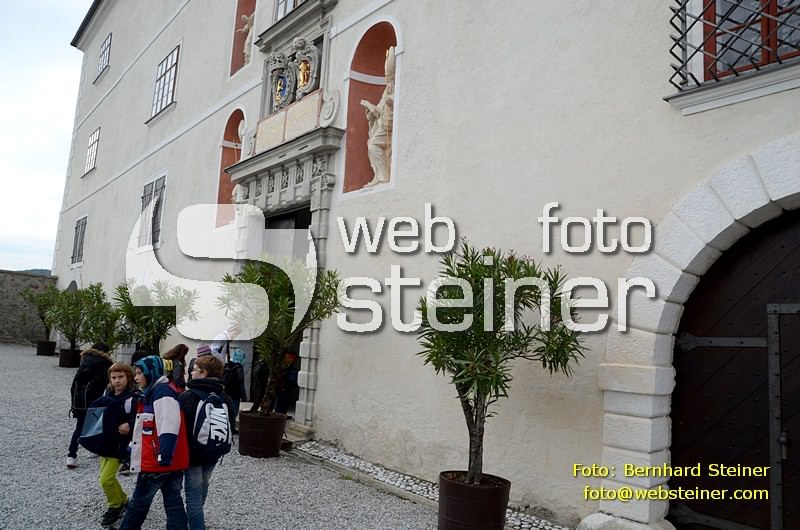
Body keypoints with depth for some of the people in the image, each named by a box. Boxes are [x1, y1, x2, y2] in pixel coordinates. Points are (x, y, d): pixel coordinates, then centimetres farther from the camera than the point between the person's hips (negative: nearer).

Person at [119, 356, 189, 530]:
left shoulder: (162, 392, -14)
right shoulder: (152, 393, 18)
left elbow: (169, 425, -26)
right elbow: (146, 427, 28)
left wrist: (165, 454, -30)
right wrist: (132, 447, 31)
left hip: (157, 461, -9)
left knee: (139, 501, 9)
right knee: (173, 502, 10)